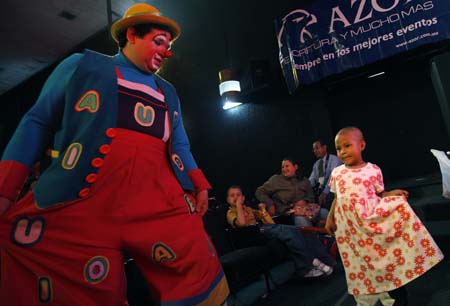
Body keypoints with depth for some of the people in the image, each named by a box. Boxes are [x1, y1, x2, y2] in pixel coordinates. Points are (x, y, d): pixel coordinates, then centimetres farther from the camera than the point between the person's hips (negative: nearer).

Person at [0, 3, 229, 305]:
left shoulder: (168, 92, 23)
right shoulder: (84, 64, 12)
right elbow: (39, 122, 7)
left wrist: (199, 185, 8)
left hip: (161, 203, 3)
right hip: (80, 200, -2)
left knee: (200, 279, -6)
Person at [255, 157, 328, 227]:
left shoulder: (304, 181, 20)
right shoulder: (276, 179, 9)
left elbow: (311, 197, 18)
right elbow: (259, 192, 8)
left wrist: (305, 201, -6)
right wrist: (270, 204, -7)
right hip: (287, 212, -4)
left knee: (324, 213, -25)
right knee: (301, 219, -37)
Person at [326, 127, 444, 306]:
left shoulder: (373, 170, -4)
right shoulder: (337, 173, 3)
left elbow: (379, 194, 4)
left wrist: (391, 194, -16)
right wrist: (330, 217, 7)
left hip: (372, 220, -3)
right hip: (349, 226, 3)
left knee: (379, 257, 0)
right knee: (360, 263, 11)